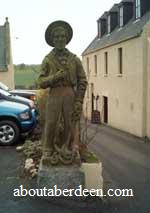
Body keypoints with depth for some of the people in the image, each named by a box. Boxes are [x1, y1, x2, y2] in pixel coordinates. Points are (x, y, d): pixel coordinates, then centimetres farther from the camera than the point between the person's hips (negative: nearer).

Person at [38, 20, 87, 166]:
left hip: (71, 95, 1)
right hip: (54, 95, -1)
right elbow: (42, 82, 1)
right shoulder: (47, 59, 6)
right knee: (51, 124, -3)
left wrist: (79, 101, -5)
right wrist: (55, 77, -16)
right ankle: (48, 152, 11)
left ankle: (66, 151, 15)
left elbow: (82, 81, 4)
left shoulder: (74, 59, 7)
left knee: (70, 124, 2)